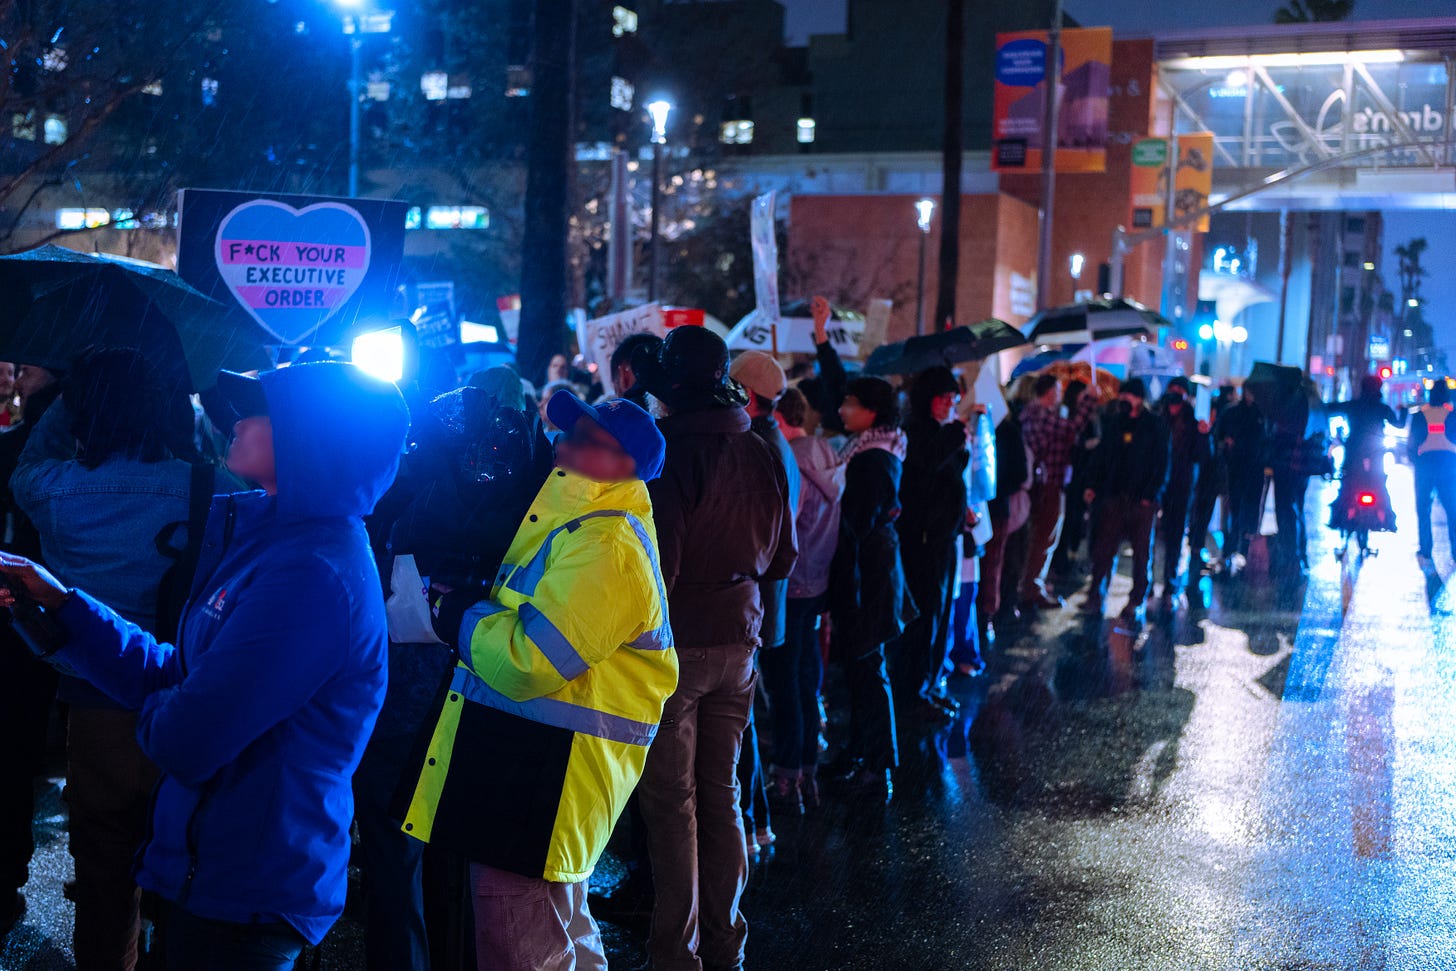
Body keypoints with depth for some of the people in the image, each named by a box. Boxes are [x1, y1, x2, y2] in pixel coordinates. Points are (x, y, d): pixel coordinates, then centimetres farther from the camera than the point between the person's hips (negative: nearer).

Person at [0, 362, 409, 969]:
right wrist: (61, 603, 7)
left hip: (247, 894, -9)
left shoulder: (314, 575, -27)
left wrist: (153, 714, -5)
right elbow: (178, 673, 8)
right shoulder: (274, 542, 7)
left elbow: (184, 742, -27)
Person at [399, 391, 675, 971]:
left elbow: (528, 663, -25)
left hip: (549, 773, -11)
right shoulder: (580, 523, 15)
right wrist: (470, 608, -1)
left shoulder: (606, 546, -21)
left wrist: (457, 612, -10)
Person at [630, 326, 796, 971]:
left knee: (671, 803, 2)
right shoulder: (759, 453, 4)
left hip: (676, 642, -6)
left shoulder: (670, 451, -15)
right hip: (738, 639, 6)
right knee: (721, 796, 14)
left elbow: (658, 564, -18)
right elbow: (781, 559, 13)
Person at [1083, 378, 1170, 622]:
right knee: (1104, 548, 0)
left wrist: (1151, 495, -12)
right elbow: (1101, 456, 12)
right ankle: (1095, 597, 5)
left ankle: (1136, 602, 12)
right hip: (1114, 497, 3)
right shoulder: (1114, 422, 9)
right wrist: (1092, 485, 3)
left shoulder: (1155, 426, -2)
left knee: (1142, 552, 4)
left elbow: (1161, 464, -4)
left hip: (1142, 500, -3)